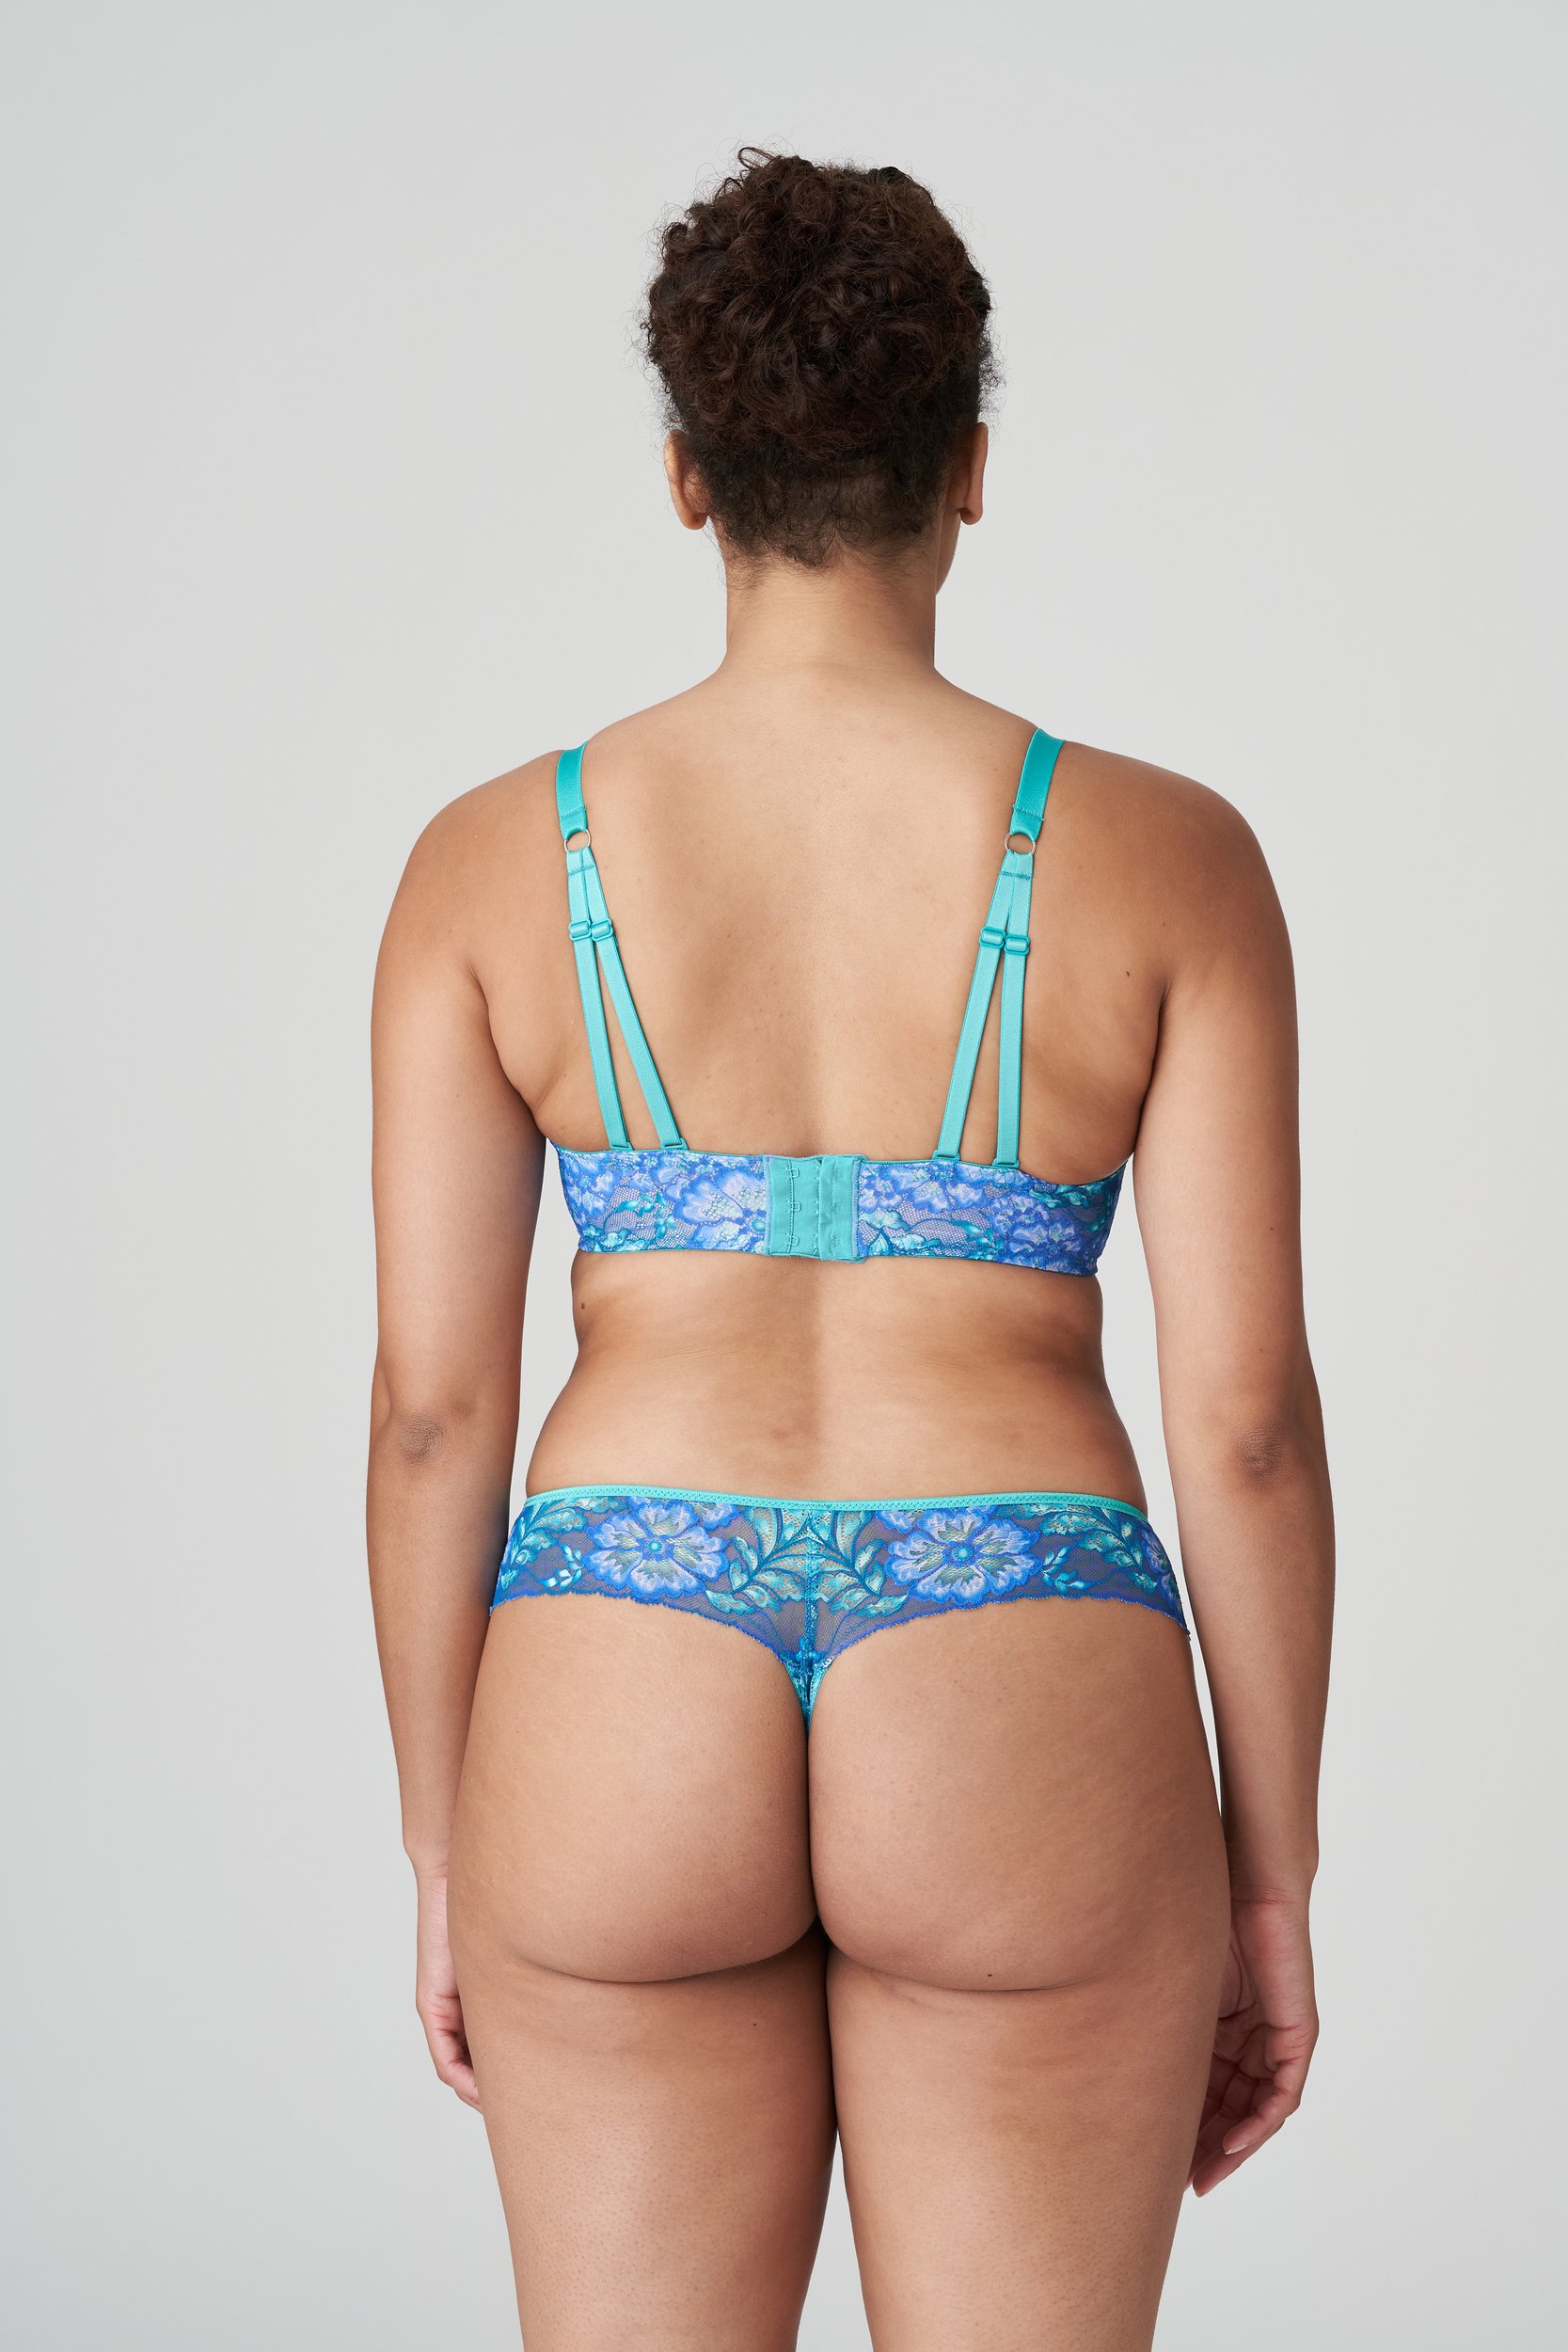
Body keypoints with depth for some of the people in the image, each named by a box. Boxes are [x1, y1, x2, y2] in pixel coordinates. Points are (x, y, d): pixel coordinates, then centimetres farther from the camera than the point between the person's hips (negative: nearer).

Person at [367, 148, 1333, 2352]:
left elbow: (435, 1399, 0)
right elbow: (1245, 1408, -5)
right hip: (1027, 1755, -1)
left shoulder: (493, 863, 0)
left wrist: (447, 1858, 10)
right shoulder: (1168, 859, -2)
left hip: (630, 1747, 1)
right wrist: (1276, 1882, 6)